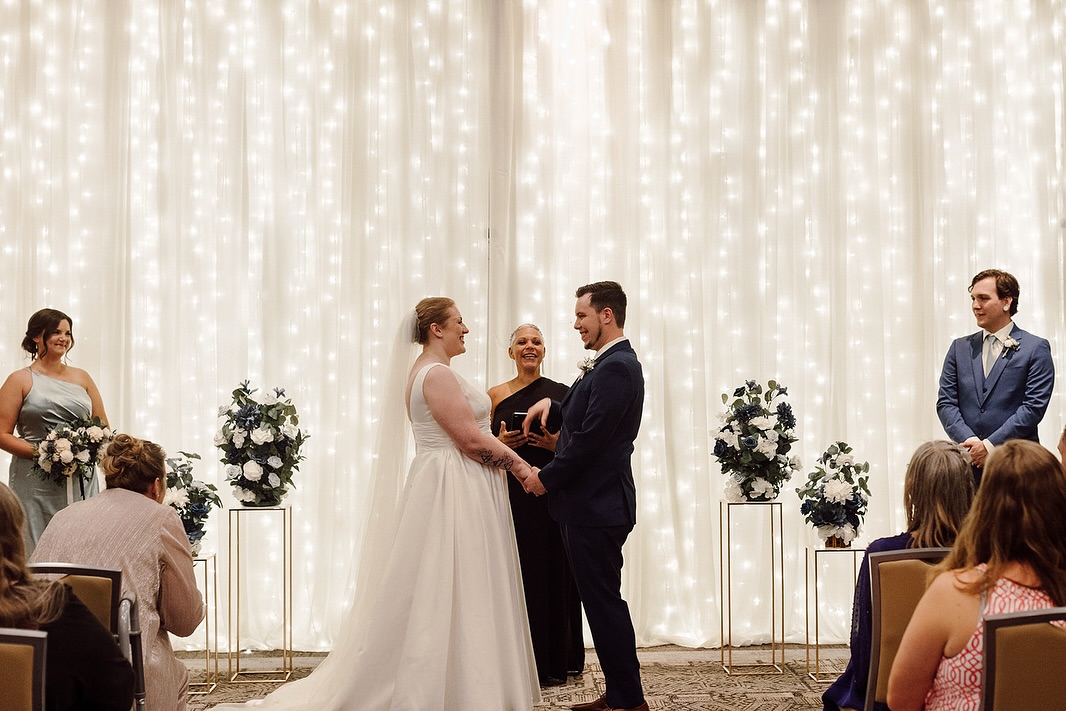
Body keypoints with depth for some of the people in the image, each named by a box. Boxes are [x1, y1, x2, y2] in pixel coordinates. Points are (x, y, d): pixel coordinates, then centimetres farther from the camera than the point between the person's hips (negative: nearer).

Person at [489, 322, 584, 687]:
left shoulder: (561, 393, 5)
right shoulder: (496, 395, 8)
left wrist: (557, 444, -12)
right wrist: (501, 444, -10)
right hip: (510, 495, 1)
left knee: (553, 572, 0)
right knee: (515, 574, 0)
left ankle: (554, 662, 10)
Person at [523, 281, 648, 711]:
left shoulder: (616, 367, -17)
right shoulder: (610, 364, 15)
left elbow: (590, 438, -22)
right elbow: (584, 418, 24)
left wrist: (546, 477, -12)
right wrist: (553, 404, 7)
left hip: (596, 505, -10)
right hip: (592, 503, 10)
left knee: (604, 602, -4)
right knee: (602, 600, 15)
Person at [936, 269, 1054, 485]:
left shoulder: (1036, 348, 2)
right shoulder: (960, 348, 14)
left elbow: (1034, 407, -6)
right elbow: (946, 403, 9)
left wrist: (990, 445, -12)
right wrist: (969, 441, -8)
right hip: (969, 463, 3)